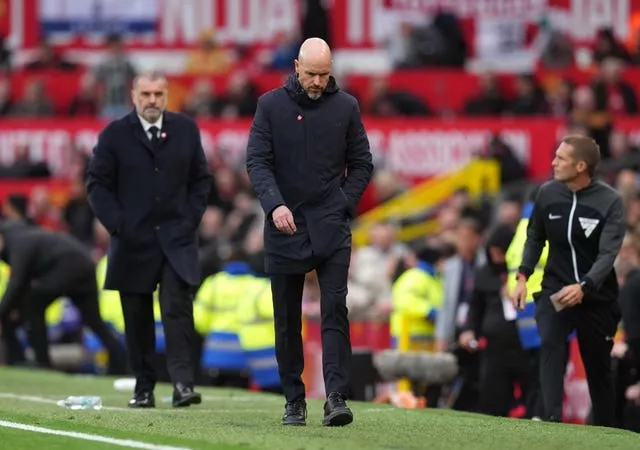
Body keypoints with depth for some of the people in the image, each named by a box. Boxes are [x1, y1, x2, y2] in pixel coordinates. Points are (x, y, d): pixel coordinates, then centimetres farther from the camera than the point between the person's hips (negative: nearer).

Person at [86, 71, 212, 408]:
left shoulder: (186, 130, 7)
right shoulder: (115, 135, 1)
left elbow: (201, 179, 12)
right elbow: (97, 184, 2)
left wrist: (191, 219, 1)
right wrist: (117, 225, -7)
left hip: (176, 238, 0)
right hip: (133, 241, 0)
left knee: (178, 309, -14)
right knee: (137, 318, 4)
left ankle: (183, 383, -18)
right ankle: (144, 389, 11)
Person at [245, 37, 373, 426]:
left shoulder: (346, 107, 3)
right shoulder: (271, 105, 0)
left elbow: (361, 164, 9)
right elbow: (257, 160, -5)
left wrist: (344, 206, -4)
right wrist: (274, 204, -20)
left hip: (332, 230, -1)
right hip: (285, 228, 1)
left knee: (335, 311, -11)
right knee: (288, 319, 6)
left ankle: (337, 397, -17)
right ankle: (294, 401, 14)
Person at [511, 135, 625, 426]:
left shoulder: (610, 202, -14)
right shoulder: (548, 194, -4)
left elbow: (608, 254, -21)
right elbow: (535, 238, 10)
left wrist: (583, 287, -36)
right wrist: (523, 276, -1)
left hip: (597, 295, -1)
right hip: (555, 289, 1)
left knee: (598, 365, 8)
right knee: (550, 345, -24)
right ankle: (551, 419, -34)